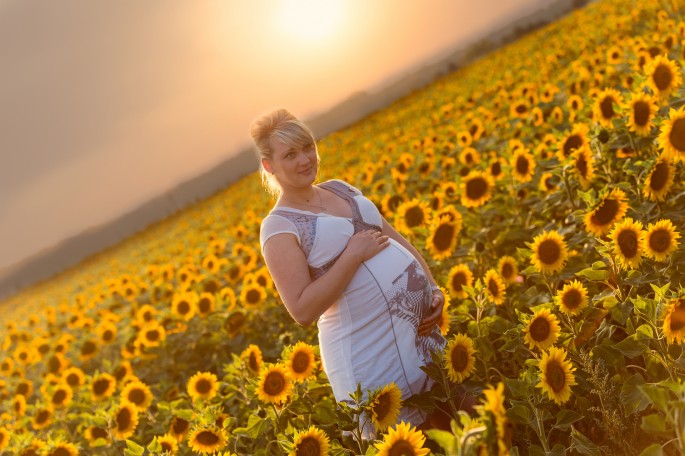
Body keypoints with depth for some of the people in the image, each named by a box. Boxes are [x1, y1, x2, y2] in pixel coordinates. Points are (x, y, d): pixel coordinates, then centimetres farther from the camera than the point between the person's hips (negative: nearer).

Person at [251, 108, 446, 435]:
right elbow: (303, 311, -17)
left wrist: (434, 288, 3)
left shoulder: (341, 189, 12)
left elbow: (398, 241, 17)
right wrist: (354, 254, -18)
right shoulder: (279, 226, -9)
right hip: (371, 350, -7)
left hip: (421, 325, 7)